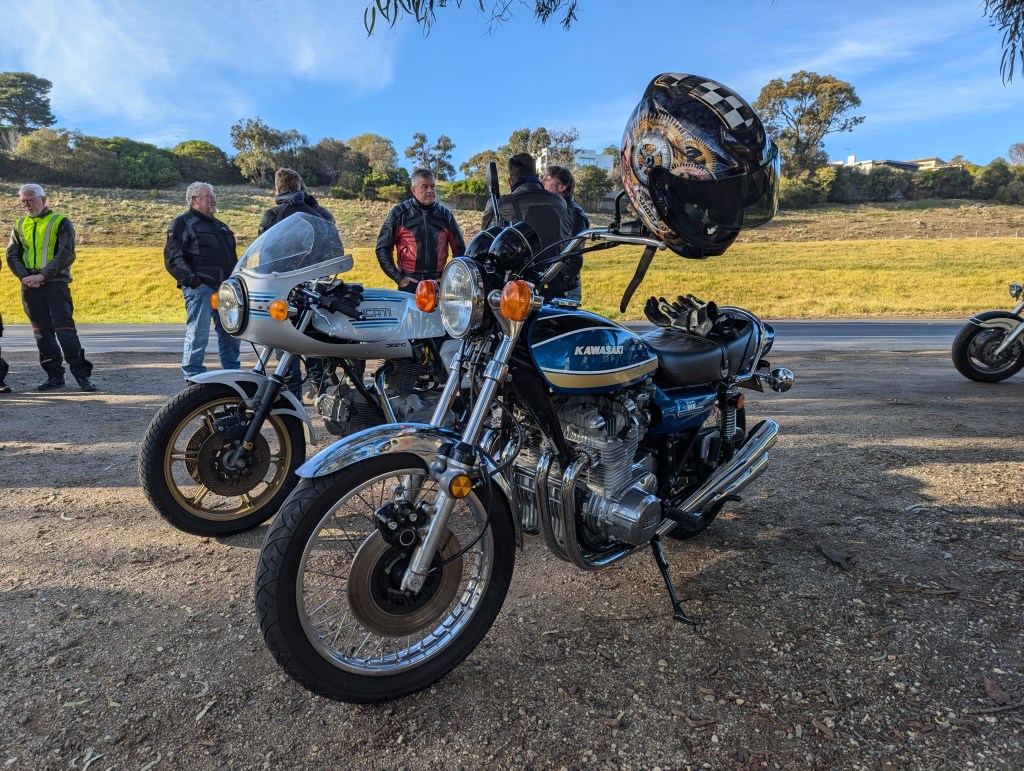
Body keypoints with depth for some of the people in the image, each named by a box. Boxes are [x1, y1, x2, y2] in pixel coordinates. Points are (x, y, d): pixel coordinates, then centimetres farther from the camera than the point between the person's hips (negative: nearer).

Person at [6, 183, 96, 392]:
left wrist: (43, 275, -16)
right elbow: (12, 255, 10)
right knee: (42, 333, 6)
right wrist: (25, 276, -8)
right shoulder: (20, 225, 15)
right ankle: (54, 376, 13)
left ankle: (82, 375, -7)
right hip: (29, 287, 5)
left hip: (56, 284, -5)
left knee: (64, 329, -10)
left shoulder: (61, 222, 0)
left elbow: (66, 255, -9)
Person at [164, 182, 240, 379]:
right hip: (200, 287, -7)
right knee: (198, 334, -7)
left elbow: (232, 256, 30)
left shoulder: (219, 225, 25)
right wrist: (191, 279, -19)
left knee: (231, 333, 10)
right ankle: (194, 378, -1)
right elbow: (172, 257, -8)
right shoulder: (181, 223, 1)